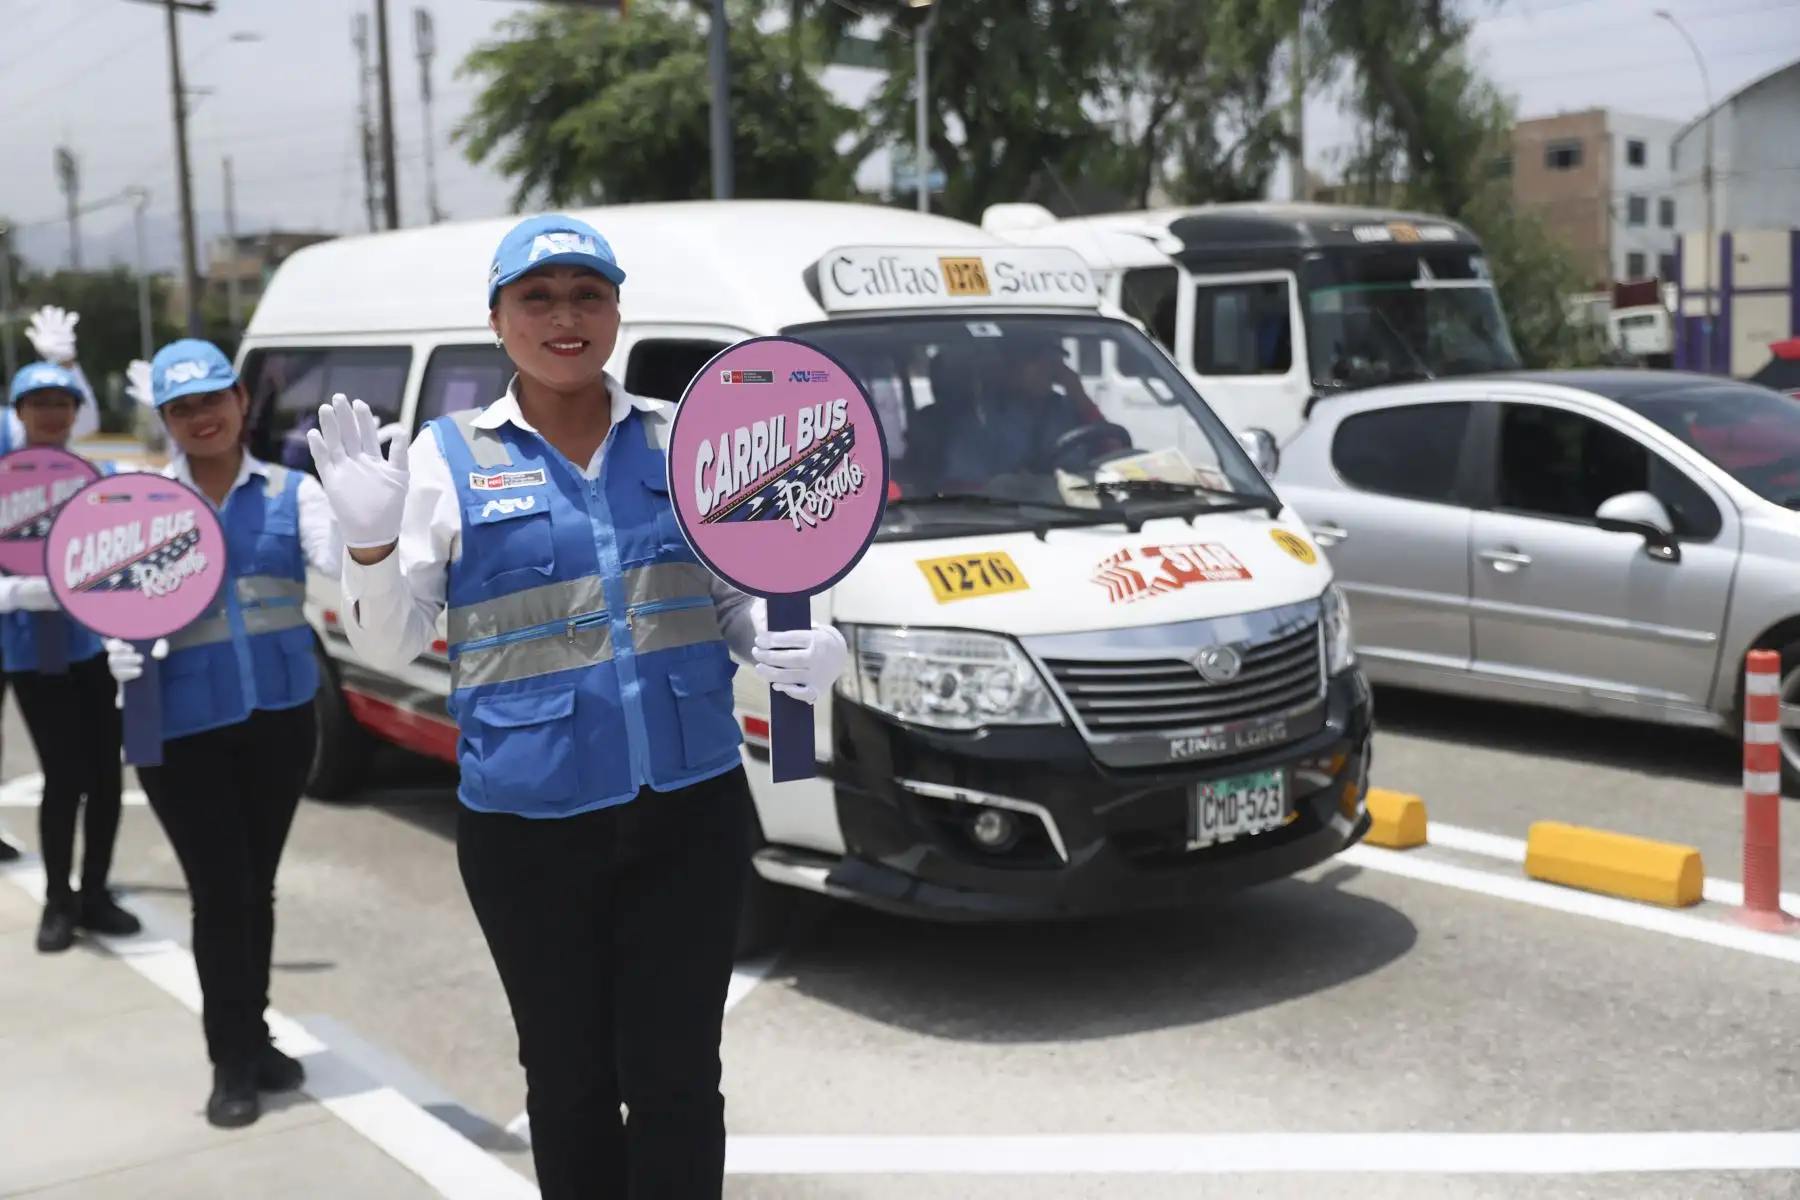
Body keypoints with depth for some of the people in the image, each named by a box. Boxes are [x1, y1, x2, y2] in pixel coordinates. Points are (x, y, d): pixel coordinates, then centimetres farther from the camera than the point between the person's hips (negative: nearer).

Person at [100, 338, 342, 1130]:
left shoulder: (289, 491, 2)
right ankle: (232, 1062, 16)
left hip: (280, 718, 2)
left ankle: (253, 1039, 32)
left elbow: (339, 557, -15)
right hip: (183, 729, -1)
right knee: (220, 893, 0)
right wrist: (121, 648, -18)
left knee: (256, 888, 15)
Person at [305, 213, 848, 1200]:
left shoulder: (680, 438, 6)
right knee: (569, 1080, 13)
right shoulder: (448, 455, 2)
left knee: (676, 1076, 6)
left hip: (692, 810, 1)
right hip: (529, 827, -1)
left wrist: (799, 649, -9)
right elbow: (388, 646, 1)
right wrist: (370, 540, -18)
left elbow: (739, 598, 12)